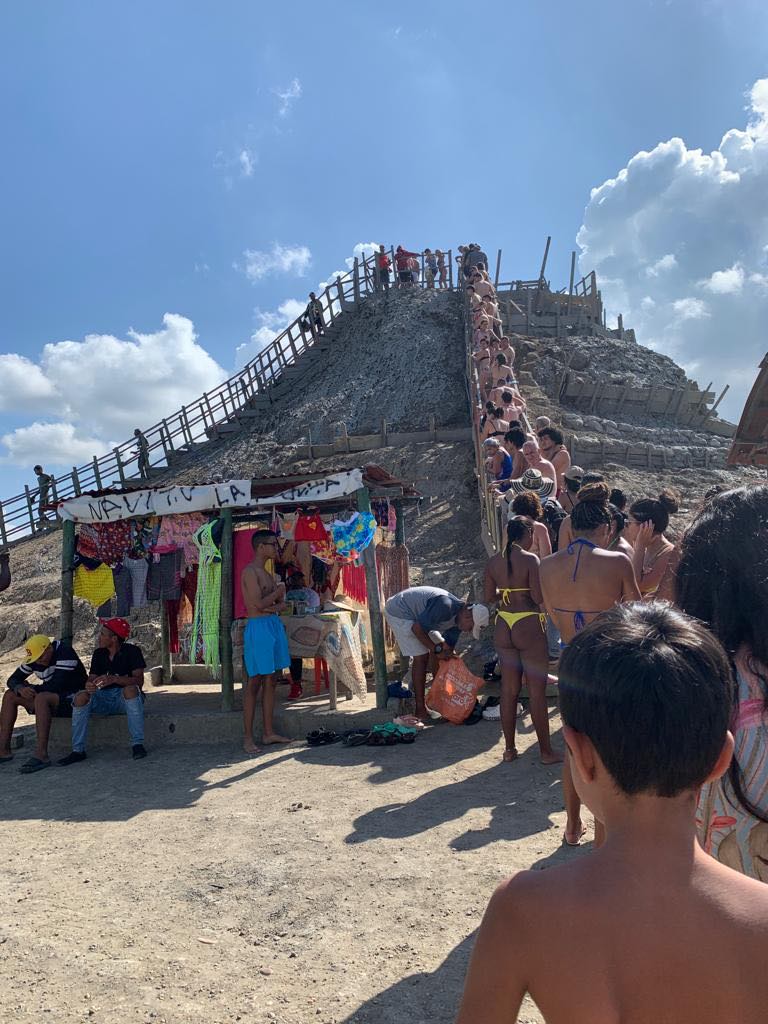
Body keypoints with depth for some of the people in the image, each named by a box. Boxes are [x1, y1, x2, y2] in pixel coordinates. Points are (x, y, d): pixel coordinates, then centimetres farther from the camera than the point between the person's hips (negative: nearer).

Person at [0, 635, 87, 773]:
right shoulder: (34, 659, 4)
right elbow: (12, 680, 6)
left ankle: (41, 755, -38)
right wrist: (20, 689, -18)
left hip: (72, 699, -9)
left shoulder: (65, 652, -19)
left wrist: (30, 689, -13)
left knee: (41, 698, -35)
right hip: (51, 700, 9)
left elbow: (56, 685, -26)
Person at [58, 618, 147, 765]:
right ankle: (78, 750, -17)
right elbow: (91, 678, -1)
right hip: (104, 697, 5)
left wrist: (114, 679, -37)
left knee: (131, 688, -37)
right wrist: (89, 685, -27)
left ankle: (137, 744, -33)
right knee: (81, 697, -23)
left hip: (125, 698, -4)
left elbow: (139, 680, -20)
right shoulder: (99, 653, 7)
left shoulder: (131, 651, -9)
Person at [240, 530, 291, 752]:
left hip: (274, 625, 9)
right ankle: (248, 737, 3)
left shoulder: (267, 574, 16)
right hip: (258, 627, -9)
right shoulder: (250, 571, -11)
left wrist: (272, 607, -9)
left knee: (270, 681, 11)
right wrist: (279, 590, -3)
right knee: (254, 682, -4)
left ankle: (268, 732, 18)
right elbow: (259, 604, -19)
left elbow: (281, 604, 14)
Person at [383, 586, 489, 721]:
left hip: (415, 614, 9)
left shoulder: (458, 619, -3)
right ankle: (420, 710, -6)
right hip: (398, 611, -9)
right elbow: (417, 628, -26)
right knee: (421, 657, -13)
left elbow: (448, 650, 5)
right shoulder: (445, 606, -32)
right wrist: (436, 649, -18)